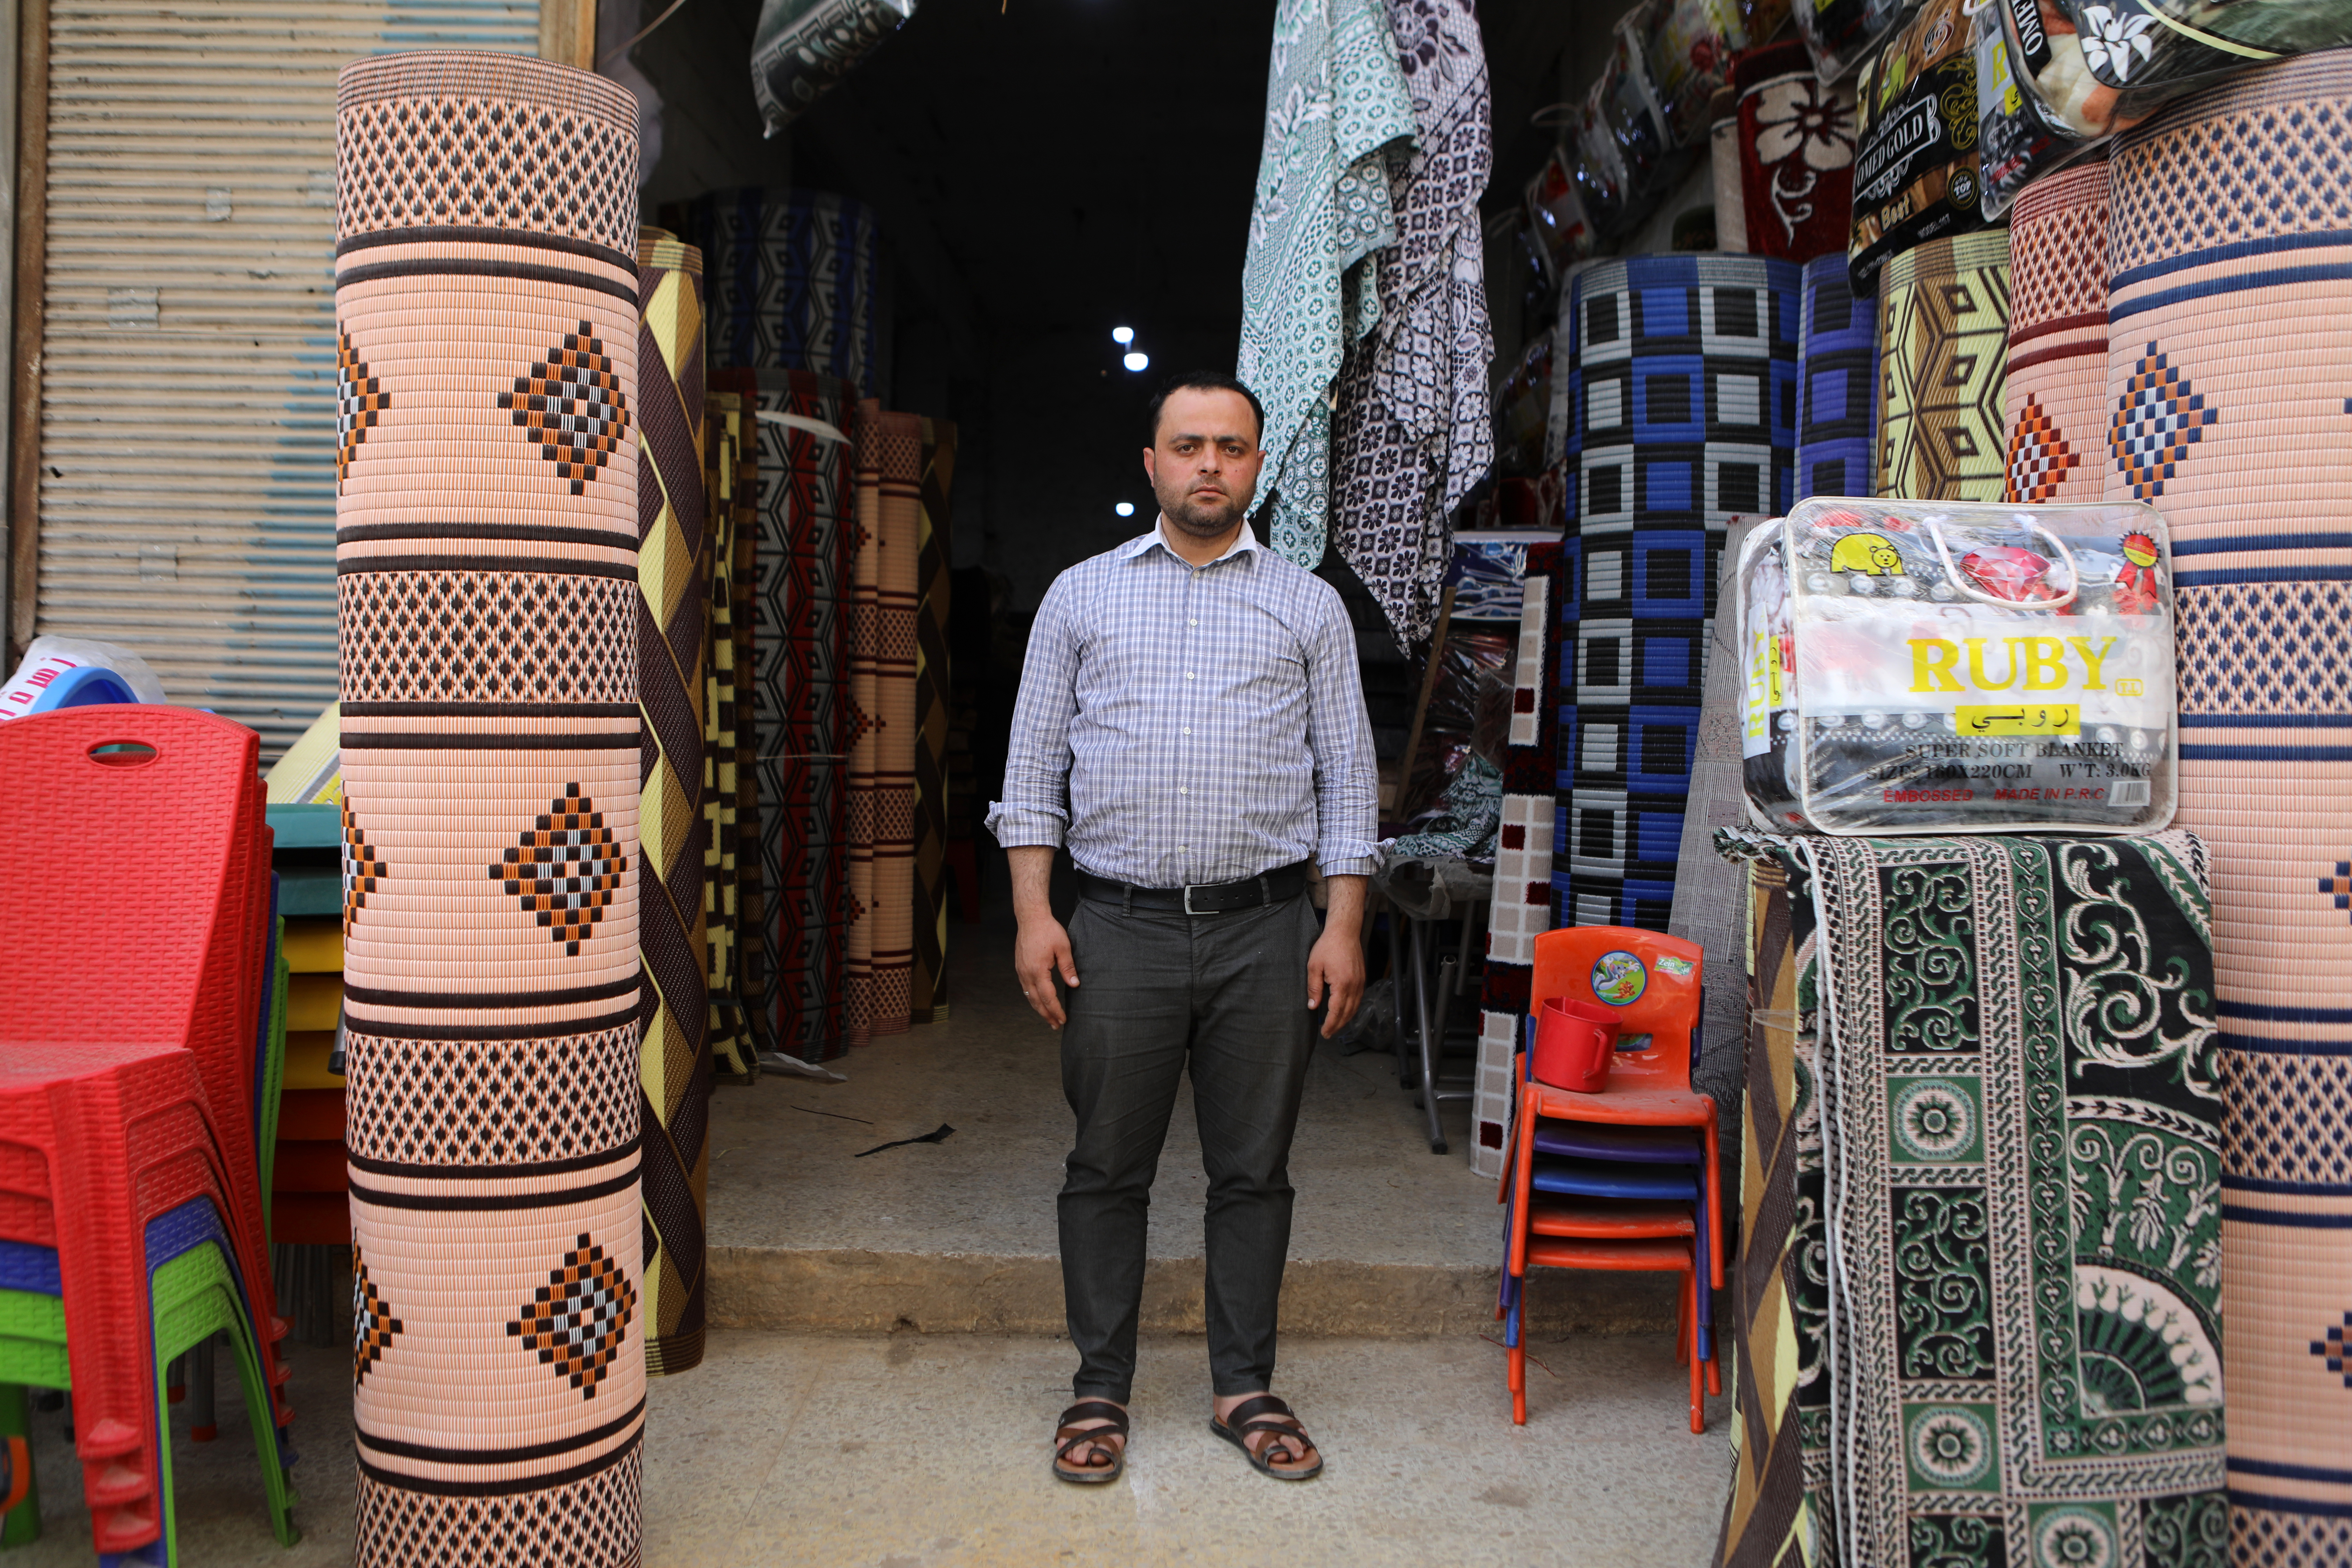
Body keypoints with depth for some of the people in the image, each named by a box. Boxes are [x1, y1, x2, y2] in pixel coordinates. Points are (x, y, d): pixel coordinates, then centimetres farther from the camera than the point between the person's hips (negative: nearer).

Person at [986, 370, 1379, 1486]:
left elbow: (1348, 773, 8)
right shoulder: (1081, 595, 10)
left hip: (1268, 930, 0)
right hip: (1122, 925, 0)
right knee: (1107, 1168, 7)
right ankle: (1101, 1390, 22)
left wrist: (1344, 926, -1)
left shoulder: (1309, 606, 10)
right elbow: (1034, 765, 8)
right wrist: (1033, 913, -2)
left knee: (1253, 1170, 8)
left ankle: (1244, 1388, 23)